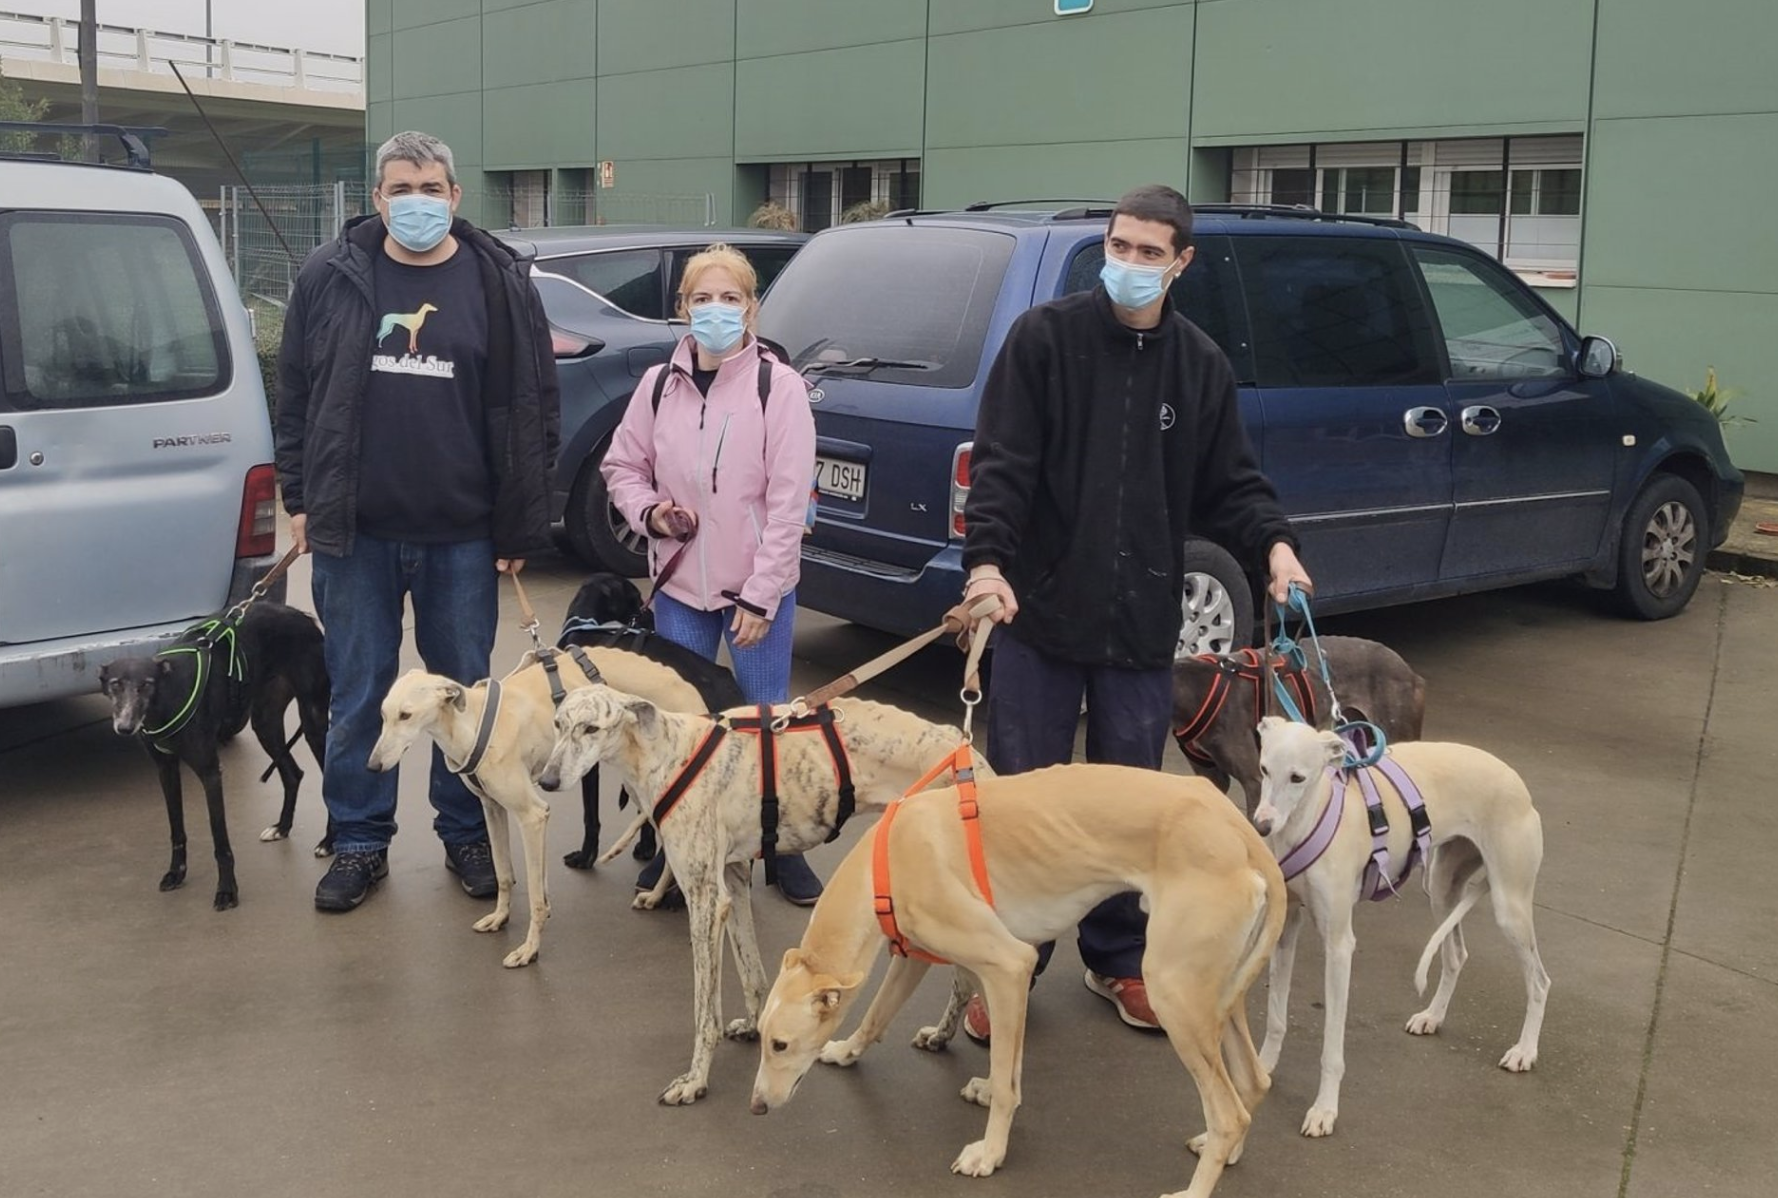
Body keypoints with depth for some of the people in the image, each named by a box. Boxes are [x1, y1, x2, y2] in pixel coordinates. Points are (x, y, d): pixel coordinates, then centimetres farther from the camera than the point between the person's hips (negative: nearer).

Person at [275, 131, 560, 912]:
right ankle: (361, 842, 23)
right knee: (357, 694, 9)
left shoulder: (500, 283, -2)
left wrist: (521, 527, -4)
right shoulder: (331, 276, 2)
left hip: (462, 532, -1)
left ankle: (466, 833, 26)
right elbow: (296, 393, 8)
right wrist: (300, 499, 5)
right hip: (353, 528, 1)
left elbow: (531, 409, -1)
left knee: (465, 691, 10)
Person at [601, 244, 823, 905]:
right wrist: (649, 512, -7)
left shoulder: (778, 386, -9)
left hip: (759, 588, -3)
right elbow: (621, 466, 14)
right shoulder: (659, 385, 1)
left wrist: (759, 597, -14)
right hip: (679, 584, 3)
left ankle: (784, 848, 22)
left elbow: (788, 501, -12)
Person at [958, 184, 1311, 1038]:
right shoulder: (1044, 337, -4)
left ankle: (1119, 960, 30)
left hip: (1142, 623, 3)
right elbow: (1001, 462, -11)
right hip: (1038, 613, -3)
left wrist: (1272, 544, -10)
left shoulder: (1201, 365, 7)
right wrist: (987, 558, -26)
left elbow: (1228, 484, 10)